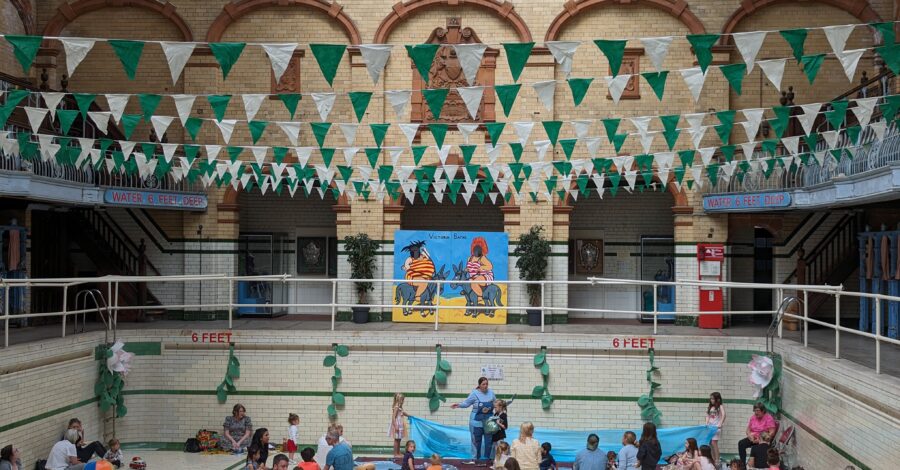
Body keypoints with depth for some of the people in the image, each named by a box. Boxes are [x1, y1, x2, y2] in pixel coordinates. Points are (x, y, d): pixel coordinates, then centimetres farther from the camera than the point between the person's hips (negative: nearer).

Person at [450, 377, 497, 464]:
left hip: (488, 420, 3)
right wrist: (459, 405, -19)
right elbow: (467, 403, -5)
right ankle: (477, 458, 20)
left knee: (488, 440, 3)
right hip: (477, 420, -3)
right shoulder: (475, 393, -9)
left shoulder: (491, 392, 1)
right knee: (477, 440, 8)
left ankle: (487, 457, 15)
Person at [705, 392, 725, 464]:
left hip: (716, 426, -6)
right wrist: (706, 424, 2)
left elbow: (723, 415, -18)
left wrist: (720, 424, -29)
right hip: (710, 426, 6)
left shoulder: (720, 406, -3)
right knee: (710, 443, 3)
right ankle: (713, 459, 11)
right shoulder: (710, 407, 16)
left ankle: (717, 460, -10)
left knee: (714, 442, -13)